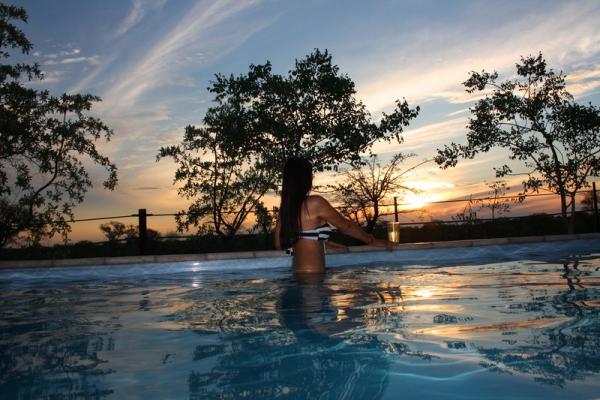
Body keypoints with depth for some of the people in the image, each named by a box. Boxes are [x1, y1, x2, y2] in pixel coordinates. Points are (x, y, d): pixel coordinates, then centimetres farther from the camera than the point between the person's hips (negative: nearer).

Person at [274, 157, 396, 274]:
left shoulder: (285, 207, 9)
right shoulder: (315, 203, -11)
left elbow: (279, 244, 16)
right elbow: (345, 225, -1)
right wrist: (373, 241, 13)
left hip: (297, 273, 8)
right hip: (312, 276, -8)